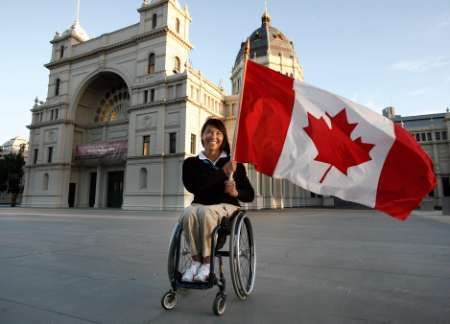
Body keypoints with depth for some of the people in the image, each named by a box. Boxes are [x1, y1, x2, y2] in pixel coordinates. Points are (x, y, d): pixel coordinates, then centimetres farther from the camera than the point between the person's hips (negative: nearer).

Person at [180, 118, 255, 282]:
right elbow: (193, 186, -15)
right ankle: (196, 260, -18)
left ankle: (207, 262, -18)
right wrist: (222, 172, -18)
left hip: (226, 206, -1)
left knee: (205, 212, -34)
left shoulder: (233, 163, 6)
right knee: (188, 212, -33)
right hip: (199, 204, 2)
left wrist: (236, 193, -16)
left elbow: (250, 195, 7)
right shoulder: (191, 162, 7)